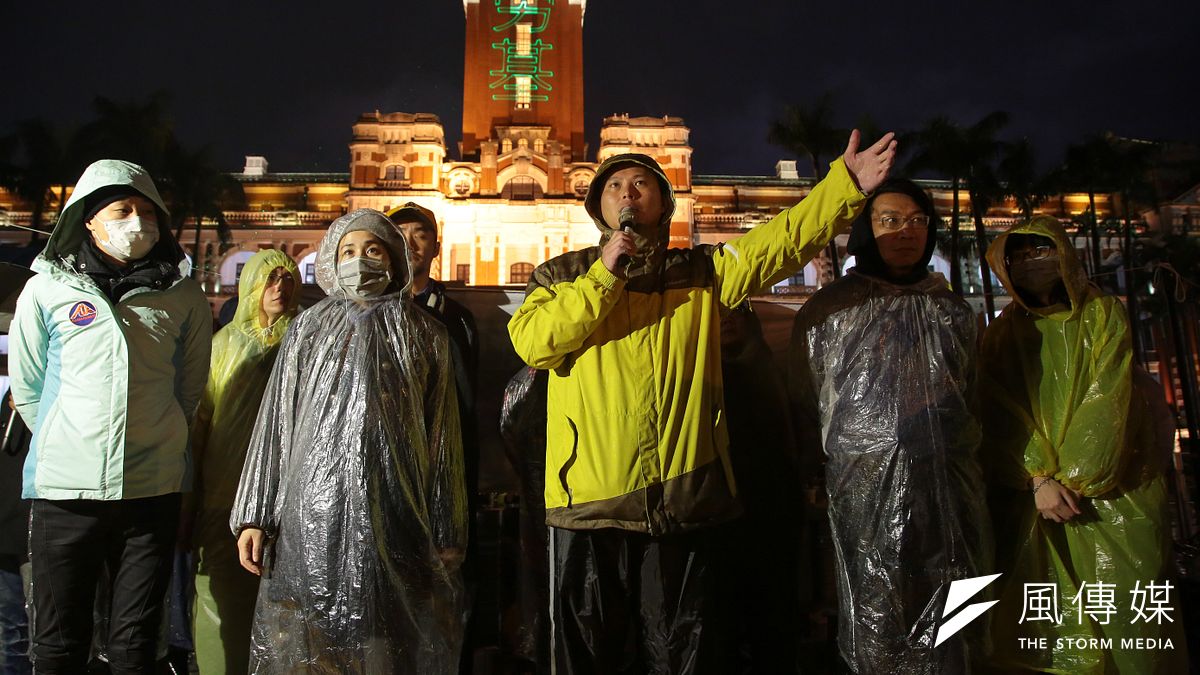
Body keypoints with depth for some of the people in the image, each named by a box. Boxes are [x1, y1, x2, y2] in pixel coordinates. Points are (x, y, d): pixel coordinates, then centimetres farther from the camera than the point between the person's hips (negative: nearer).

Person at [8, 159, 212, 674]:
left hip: (153, 489, 1)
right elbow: (26, 390, 9)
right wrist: (64, 446, 9)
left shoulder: (184, 296, 4)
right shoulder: (47, 290, 2)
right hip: (66, 488, 0)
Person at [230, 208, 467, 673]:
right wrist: (254, 516, 3)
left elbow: (442, 440, 5)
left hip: (394, 520, 0)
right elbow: (275, 424, 10)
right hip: (313, 513, 1)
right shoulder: (309, 329, 10)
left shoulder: (424, 335, 8)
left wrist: (447, 536, 3)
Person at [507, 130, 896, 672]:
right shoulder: (562, 275, 11)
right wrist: (604, 275, -9)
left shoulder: (703, 272, 12)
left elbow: (779, 242, -3)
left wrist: (844, 184, -15)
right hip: (589, 500, 0)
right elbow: (530, 342, -6)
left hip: (685, 500, 0)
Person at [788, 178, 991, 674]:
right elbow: (803, 409, 4)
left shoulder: (954, 311, 16)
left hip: (951, 492, 4)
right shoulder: (829, 309, 3)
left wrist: (967, 471, 18)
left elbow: (973, 400, 23)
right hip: (867, 490, -3)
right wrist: (815, 483, 2)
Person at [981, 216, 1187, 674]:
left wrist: (1071, 479, -12)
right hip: (1031, 499, 1)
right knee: (1048, 623, 0)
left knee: (1123, 616, -4)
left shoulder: (1102, 314, 5)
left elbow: (1108, 403, -5)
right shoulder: (1001, 335, 9)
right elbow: (1000, 417, -1)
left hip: (1110, 492, -1)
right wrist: (1039, 479, -14)